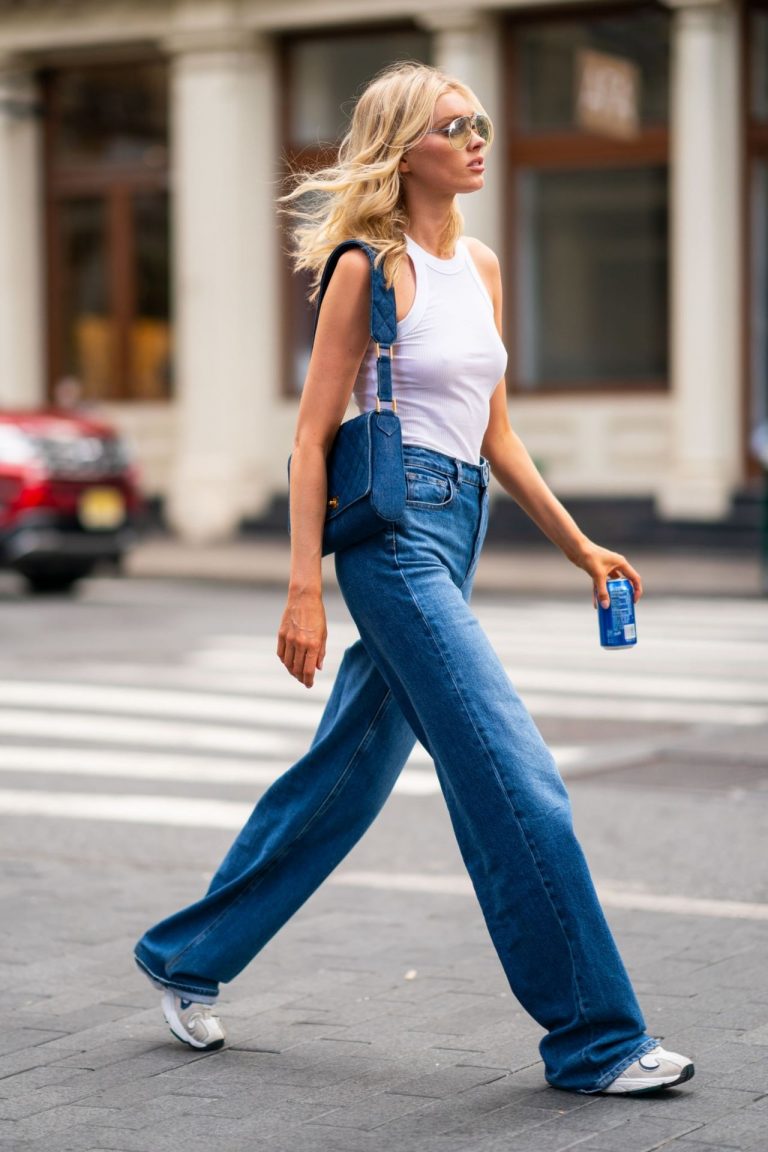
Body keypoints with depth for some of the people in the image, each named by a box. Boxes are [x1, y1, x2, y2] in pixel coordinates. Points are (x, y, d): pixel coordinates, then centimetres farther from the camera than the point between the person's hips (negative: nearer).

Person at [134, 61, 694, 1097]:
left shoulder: (481, 267, 15)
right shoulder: (371, 268, -7)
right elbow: (312, 436, -8)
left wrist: (578, 545, 17)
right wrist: (304, 591, -14)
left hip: (455, 534, 9)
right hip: (395, 531, -9)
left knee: (347, 770, 14)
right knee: (515, 775, -11)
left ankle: (187, 958, 29)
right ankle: (593, 1037, -3)